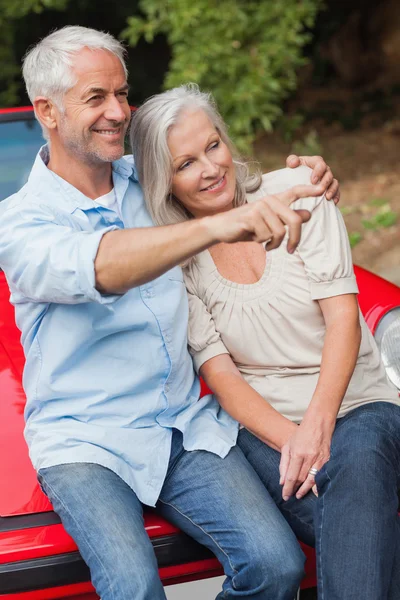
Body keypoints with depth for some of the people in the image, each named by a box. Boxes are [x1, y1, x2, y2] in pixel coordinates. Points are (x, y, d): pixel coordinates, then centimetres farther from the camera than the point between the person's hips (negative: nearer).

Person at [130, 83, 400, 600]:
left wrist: (317, 426, -20)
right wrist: (290, 440, -19)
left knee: (358, 462, -37)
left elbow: (343, 317, -6)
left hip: (357, 403, 1)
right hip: (264, 422, 0)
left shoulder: (294, 192, 0)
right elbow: (219, 372, -1)